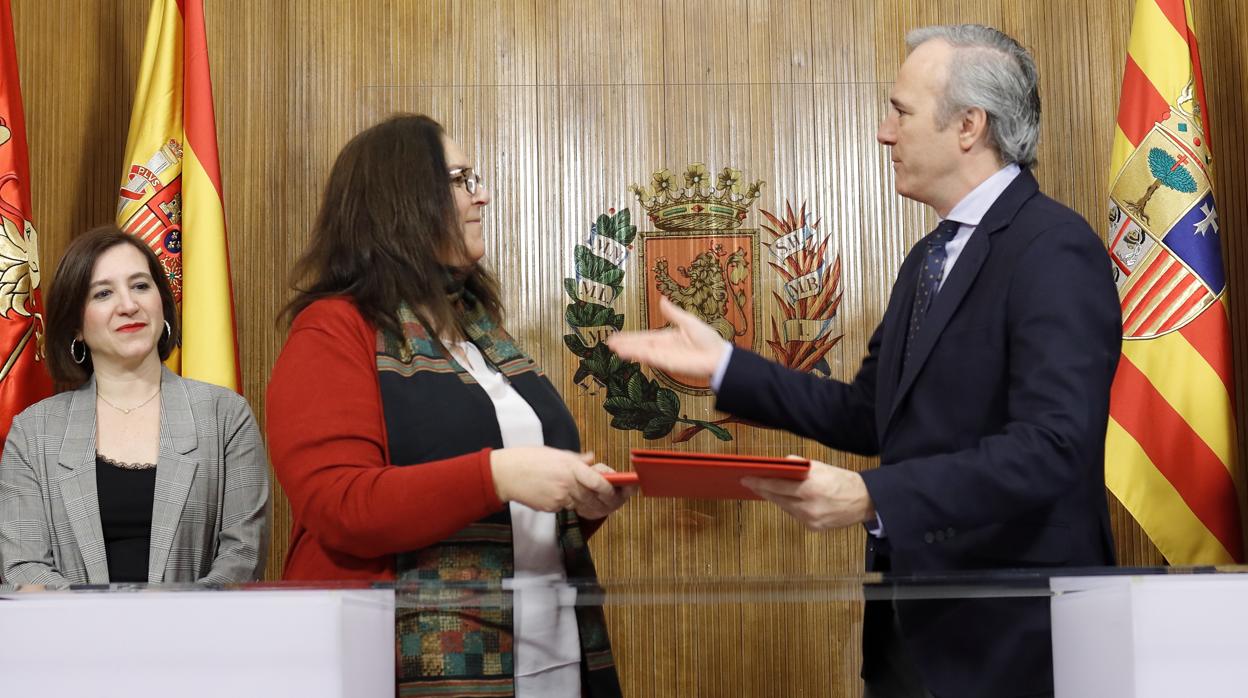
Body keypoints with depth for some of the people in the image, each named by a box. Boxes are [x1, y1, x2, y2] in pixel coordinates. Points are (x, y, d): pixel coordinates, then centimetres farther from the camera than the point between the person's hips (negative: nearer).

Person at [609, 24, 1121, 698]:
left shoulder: (1055, 249, -16)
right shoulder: (929, 258, 13)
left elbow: (1049, 447, -26)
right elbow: (868, 415, 11)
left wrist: (872, 496, -31)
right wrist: (724, 365, 6)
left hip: (1010, 631, -8)